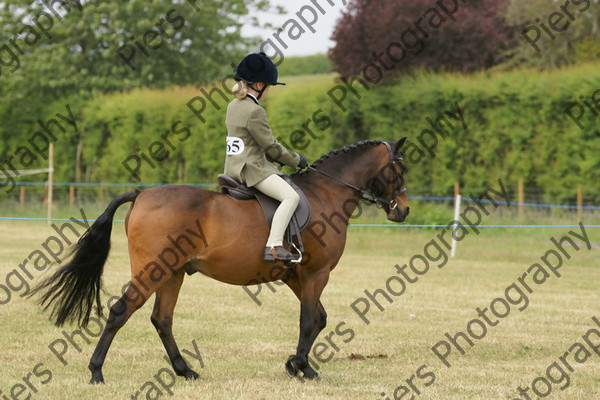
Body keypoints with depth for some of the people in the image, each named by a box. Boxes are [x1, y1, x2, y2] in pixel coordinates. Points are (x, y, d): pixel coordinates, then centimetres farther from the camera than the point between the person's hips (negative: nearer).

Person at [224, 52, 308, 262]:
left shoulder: (233, 106, 13)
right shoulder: (254, 111, -17)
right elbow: (271, 146, -13)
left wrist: (283, 158, 18)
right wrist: (296, 160, 2)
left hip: (234, 169, 10)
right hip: (251, 169, -10)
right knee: (291, 196, -23)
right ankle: (273, 246, -32)